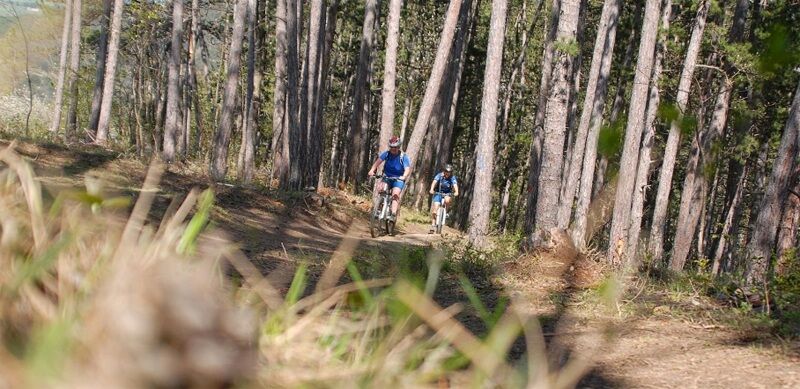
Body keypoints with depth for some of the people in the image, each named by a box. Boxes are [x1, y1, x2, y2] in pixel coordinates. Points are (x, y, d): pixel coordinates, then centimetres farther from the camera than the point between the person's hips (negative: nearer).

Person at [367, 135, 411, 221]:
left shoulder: (403, 157, -12)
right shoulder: (386, 154, -5)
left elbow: (408, 169, -23)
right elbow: (378, 161, -18)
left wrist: (404, 177, -45)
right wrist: (372, 170, -37)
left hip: (398, 179, -2)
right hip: (387, 177, 2)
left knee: (395, 194, -27)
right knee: (381, 189, -27)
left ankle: (393, 215, -35)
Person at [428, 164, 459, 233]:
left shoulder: (452, 178, -11)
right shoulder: (439, 175, -12)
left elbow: (455, 185, -26)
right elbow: (434, 182, -26)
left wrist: (456, 192, -48)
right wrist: (432, 189, -46)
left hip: (447, 194, 0)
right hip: (438, 193, 0)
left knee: (447, 200, -36)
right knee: (434, 210, -12)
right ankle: (433, 226, -3)